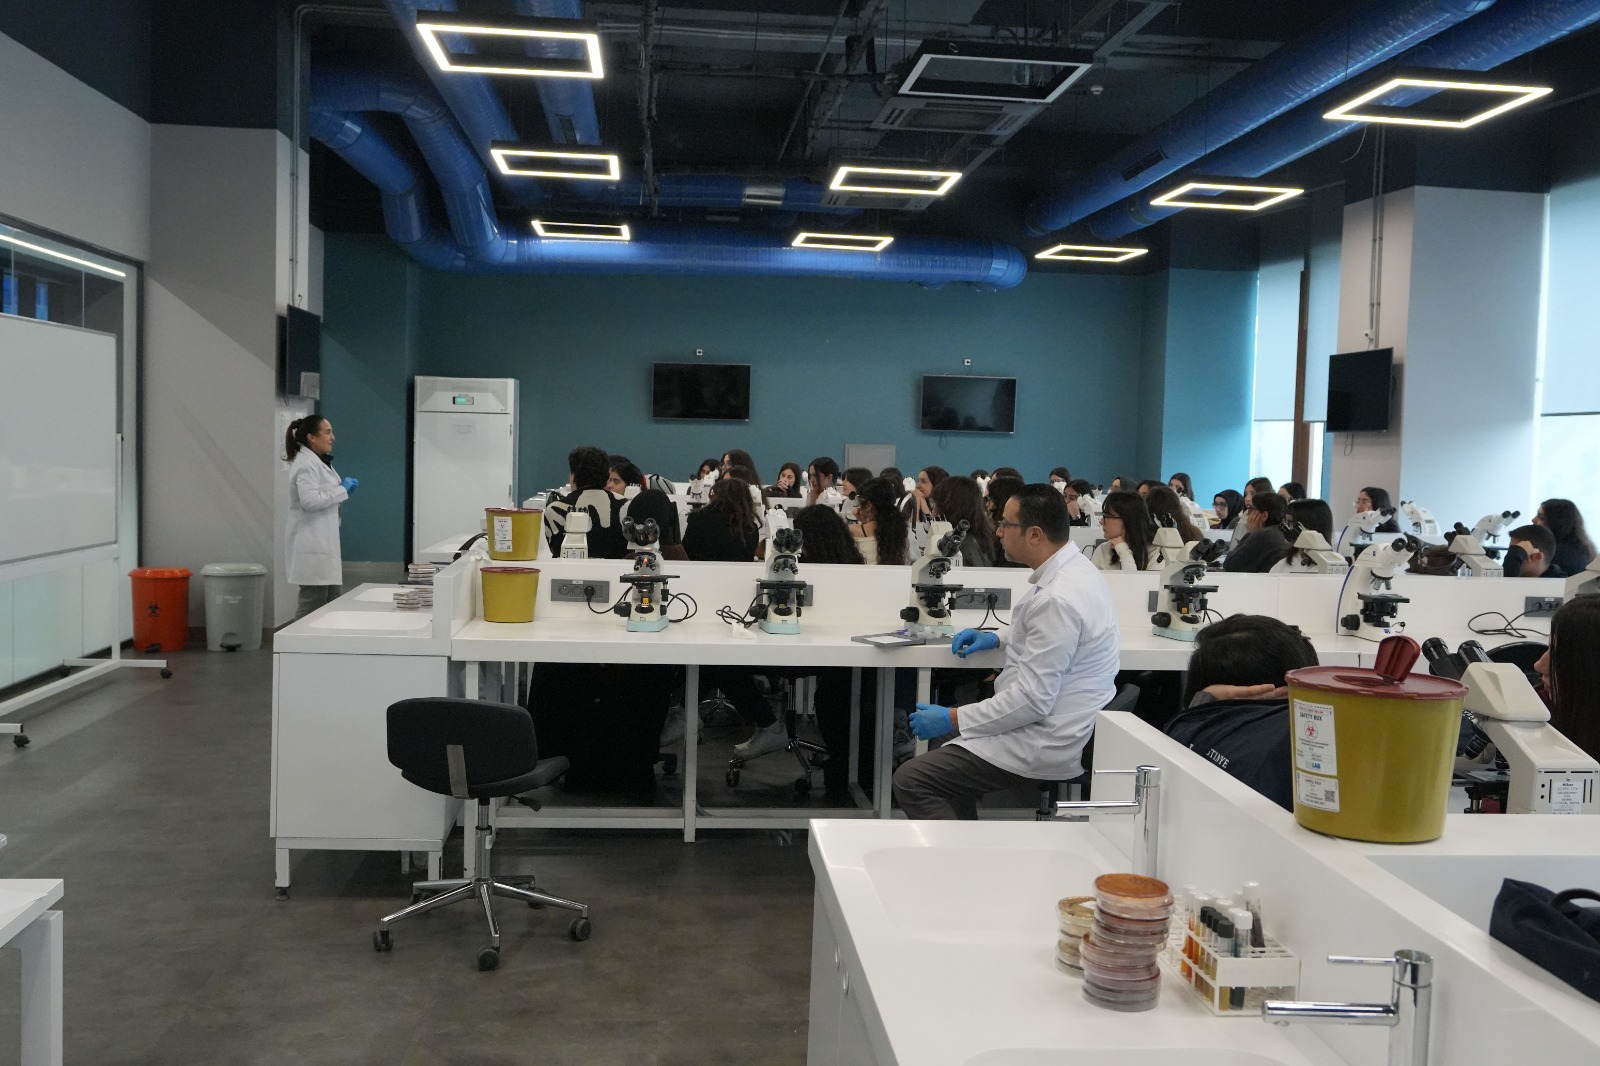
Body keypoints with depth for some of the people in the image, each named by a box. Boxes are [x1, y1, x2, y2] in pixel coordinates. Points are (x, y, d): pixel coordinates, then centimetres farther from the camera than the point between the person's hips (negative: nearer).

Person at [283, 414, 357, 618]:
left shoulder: (316, 461, 15)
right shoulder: (306, 464, -15)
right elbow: (310, 501, -25)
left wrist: (342, 489, 10)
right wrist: (342, 490, -16)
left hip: (321, 542, 10)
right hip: (312, 543, -10)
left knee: (332, 600, 12)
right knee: (313, 602, -5)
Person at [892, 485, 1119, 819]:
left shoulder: (1058, 599, -26)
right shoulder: (1075, 569, 6)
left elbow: (1032, 699, -26)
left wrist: (952, 719, -17)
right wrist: (998, 638, 15)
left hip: (1045, 746, -11)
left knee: (910, 781, -13)